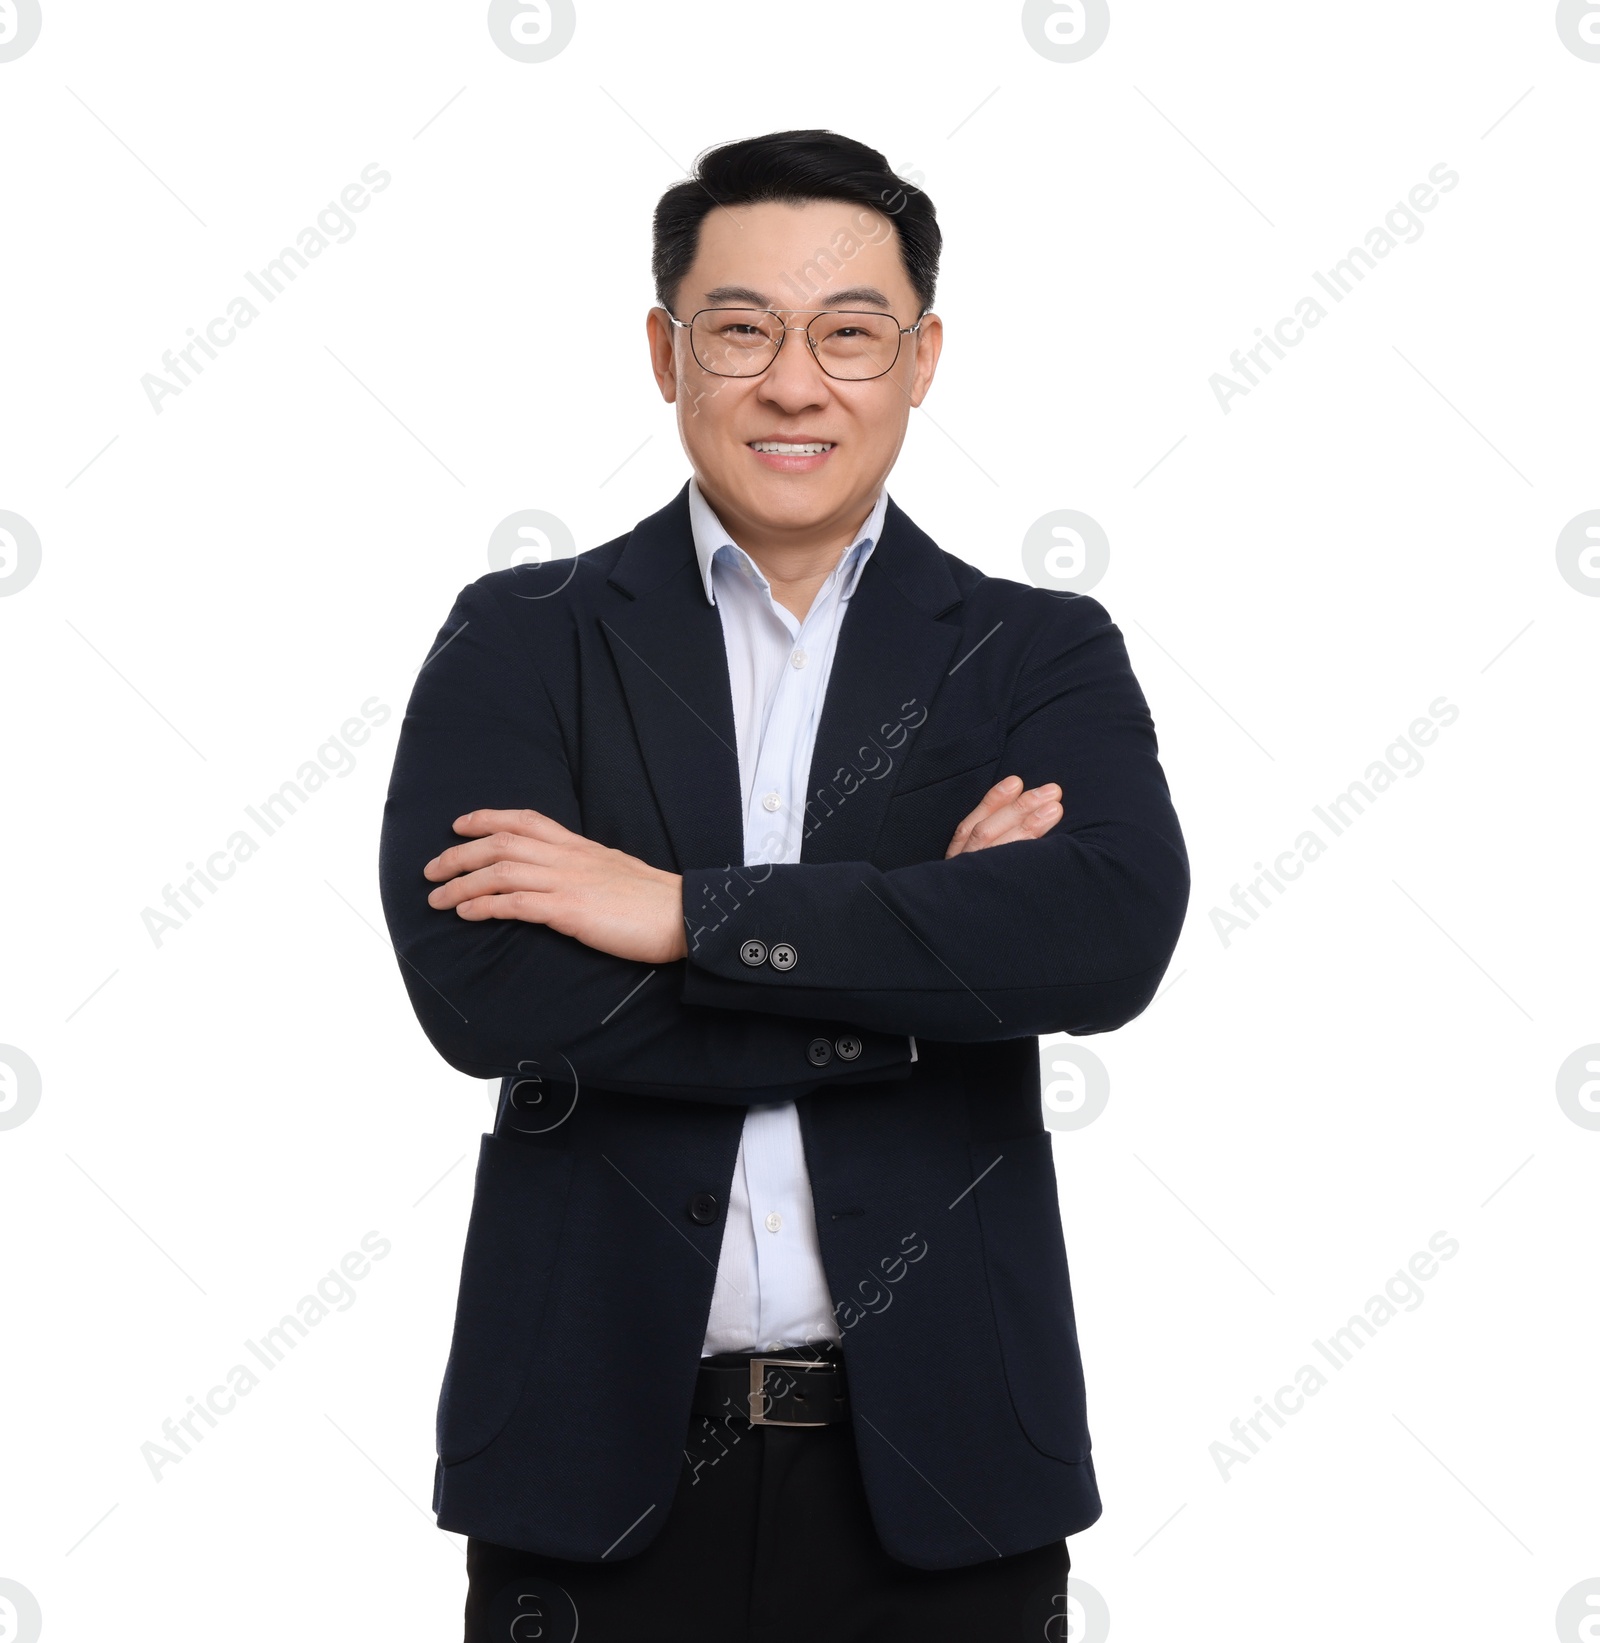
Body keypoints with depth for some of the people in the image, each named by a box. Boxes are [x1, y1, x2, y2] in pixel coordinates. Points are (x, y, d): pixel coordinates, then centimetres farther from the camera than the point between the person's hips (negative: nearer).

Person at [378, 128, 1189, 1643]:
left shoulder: (1043, 655, 4)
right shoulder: (519, 641, 3)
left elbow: (1113, 931, -16)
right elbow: (475, 987, -13)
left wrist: (686, 912, -18)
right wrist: (925, 951, -13)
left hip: (936, 1462, 1)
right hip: (601, 1451, 0)